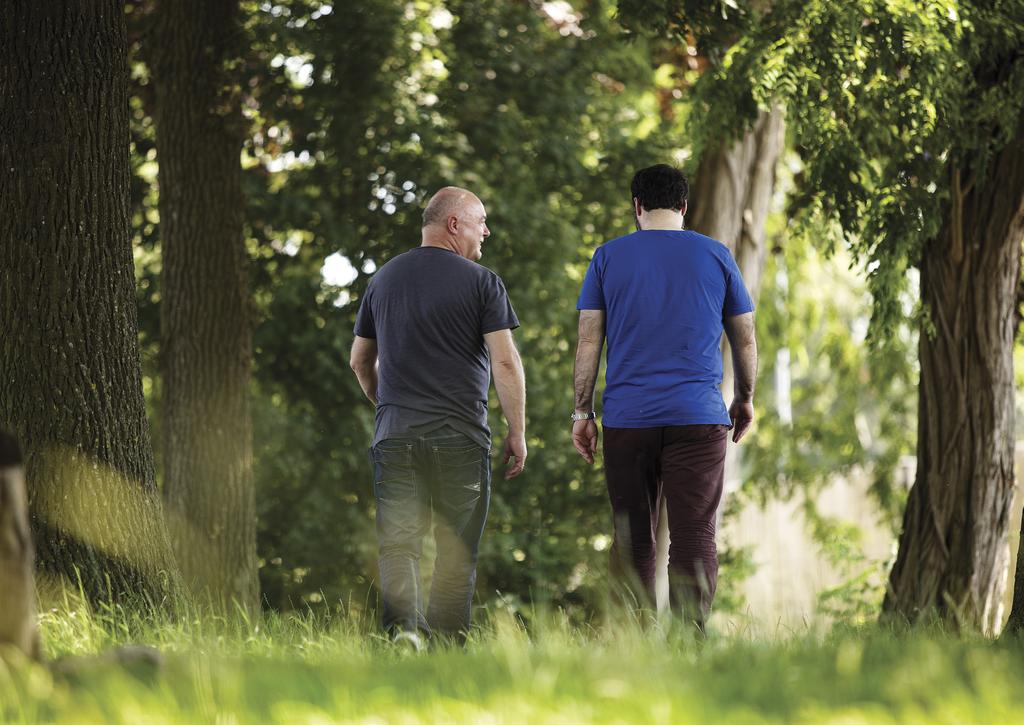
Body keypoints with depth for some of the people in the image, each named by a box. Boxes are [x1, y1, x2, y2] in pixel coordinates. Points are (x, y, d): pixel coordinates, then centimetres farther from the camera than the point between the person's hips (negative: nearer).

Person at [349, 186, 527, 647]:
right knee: (457, 549, 5)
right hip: (461, 435, -3)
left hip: (395, 432, 3)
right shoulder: (480, 282, -3)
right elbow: (505, 361, -8)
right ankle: (446, 641, 3)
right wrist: (517, 432, -2)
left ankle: (403, 624, -23)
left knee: (398, 541, -1)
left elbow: (360, 361, 20)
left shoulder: (384, 279, 13)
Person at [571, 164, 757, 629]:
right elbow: (745, 339, 12)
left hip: (627, 417, 1)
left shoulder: (609, 257, 7)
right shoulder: (715, 255, 7)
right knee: (694, 537, -6)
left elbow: (588, 341, 3)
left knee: (632, 540, 7)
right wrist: (745, 399, 26)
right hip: (698, 416, -1)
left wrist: (582, 412, 7)